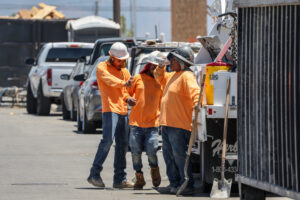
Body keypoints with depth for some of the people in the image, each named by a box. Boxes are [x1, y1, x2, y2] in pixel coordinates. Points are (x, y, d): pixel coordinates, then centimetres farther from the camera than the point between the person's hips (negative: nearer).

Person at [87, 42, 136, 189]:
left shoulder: (124, 71, 20)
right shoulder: (102, 68, -1)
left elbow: (127, 90, 18)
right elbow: (109, 80, -21)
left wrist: (128, 98, -5)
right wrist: (123, 83, -39)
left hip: (123, 111, 7)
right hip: (110, 109, -7)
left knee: (123, 144, 6)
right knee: (107, 140, -19)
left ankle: (120, 179, 10)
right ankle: (94, 174, -15)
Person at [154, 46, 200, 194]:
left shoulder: (187, 76, -12)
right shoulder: (173, 75, 18)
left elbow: (194, 90, -28)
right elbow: (160, 78, 37)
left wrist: (196, 103, -45)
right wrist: (161, 67, 18)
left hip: (179, 125, -10)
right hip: (167, 123, 10)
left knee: (179, 154, -8)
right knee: (169, 154, 13)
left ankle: (187, 184, -3)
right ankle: (174, 183, 20)